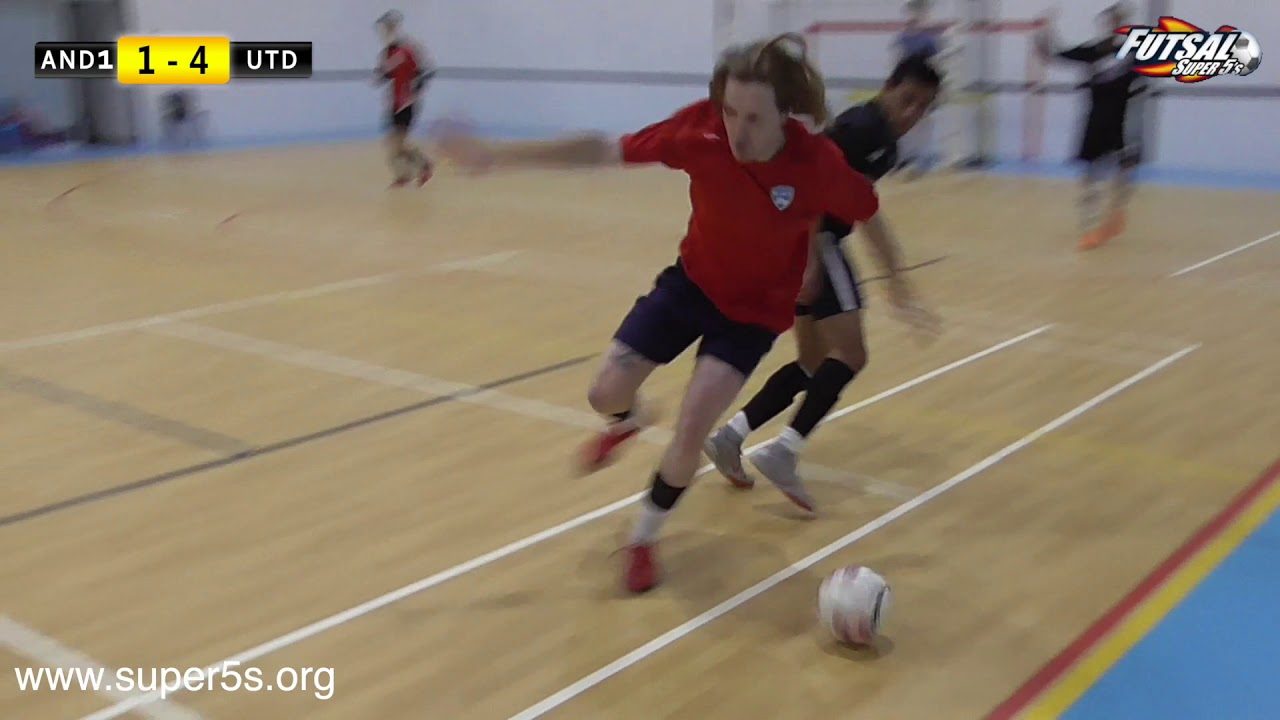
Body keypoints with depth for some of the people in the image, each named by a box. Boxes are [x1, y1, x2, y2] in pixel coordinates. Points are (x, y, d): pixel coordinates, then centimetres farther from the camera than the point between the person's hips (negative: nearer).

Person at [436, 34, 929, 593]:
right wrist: (495, 156, -18)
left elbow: (867, 215, -11)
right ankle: (629, 420, 46)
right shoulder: (700, 129, -27)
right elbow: (604, 151, -18)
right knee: (605, 394, 4)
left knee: (691, 428, -13)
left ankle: (643, 539, 15)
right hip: (691, 280, 3)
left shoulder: (818, 162, -30)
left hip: (755, 309, -2)